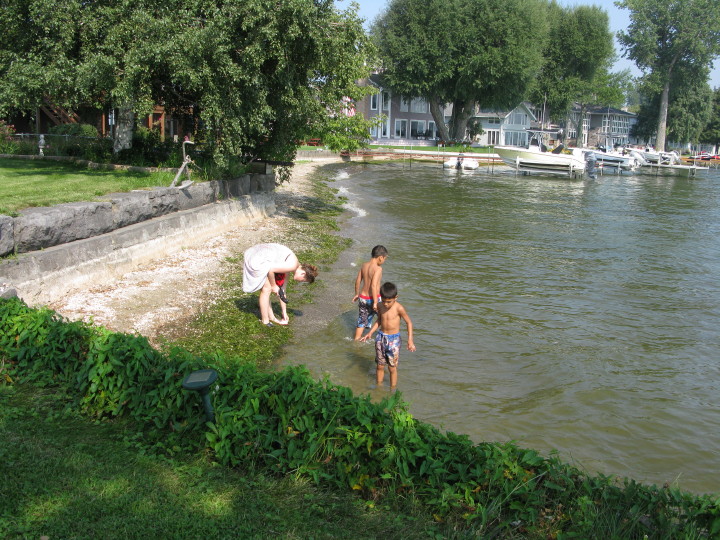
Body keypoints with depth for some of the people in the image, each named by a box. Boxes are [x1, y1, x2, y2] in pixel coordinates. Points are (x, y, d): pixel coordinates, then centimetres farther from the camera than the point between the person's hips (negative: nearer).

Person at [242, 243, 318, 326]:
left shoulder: (288, 266, 18)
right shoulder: (293, 265, -11)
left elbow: (282, 290, 23)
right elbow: (271, 269, -19)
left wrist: (284, 312, 27)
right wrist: (274, 286, -4)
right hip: (256, 258, -10)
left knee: (265, 289, 16)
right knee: (267, 289, -4)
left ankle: (271, 317, 25)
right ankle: (265, 321, 5)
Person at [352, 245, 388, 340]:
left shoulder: (364, 265, 2)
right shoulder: (378, 268, -19)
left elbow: (358, 281, 10)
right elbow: (374, 285, -26)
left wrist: (357, 294, 25)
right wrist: (375, 302, -24)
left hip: (363, 298, 6)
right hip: (373, 298, -6)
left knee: (362, 322, 16)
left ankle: (356, 340, 18)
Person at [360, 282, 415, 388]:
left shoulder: (398, 308, -18)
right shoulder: (380, 306, -3)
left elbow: (409, 322, -9)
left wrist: (410, 340, -16)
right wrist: (370, 333, 3)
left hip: (393, 339, -4)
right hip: (381, 337, 4)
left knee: (392, 368, 4)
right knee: (380, 366, 13)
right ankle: (378, 387, 29)